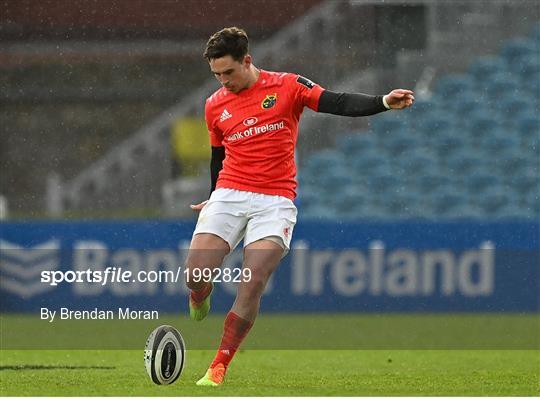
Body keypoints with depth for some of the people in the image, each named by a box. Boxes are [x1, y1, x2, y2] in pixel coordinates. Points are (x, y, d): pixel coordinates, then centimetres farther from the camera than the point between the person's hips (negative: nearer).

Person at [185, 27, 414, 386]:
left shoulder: (287, 86, -2)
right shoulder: (215, 106, 10)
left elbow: (340, 104, -10)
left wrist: (384, 102, -25)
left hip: (275, 201, -3)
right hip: (229, 194, 3)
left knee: (253, 285, -15)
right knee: (196, 275, -12)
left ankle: (219, 368, -9)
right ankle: (200, 302, 27)